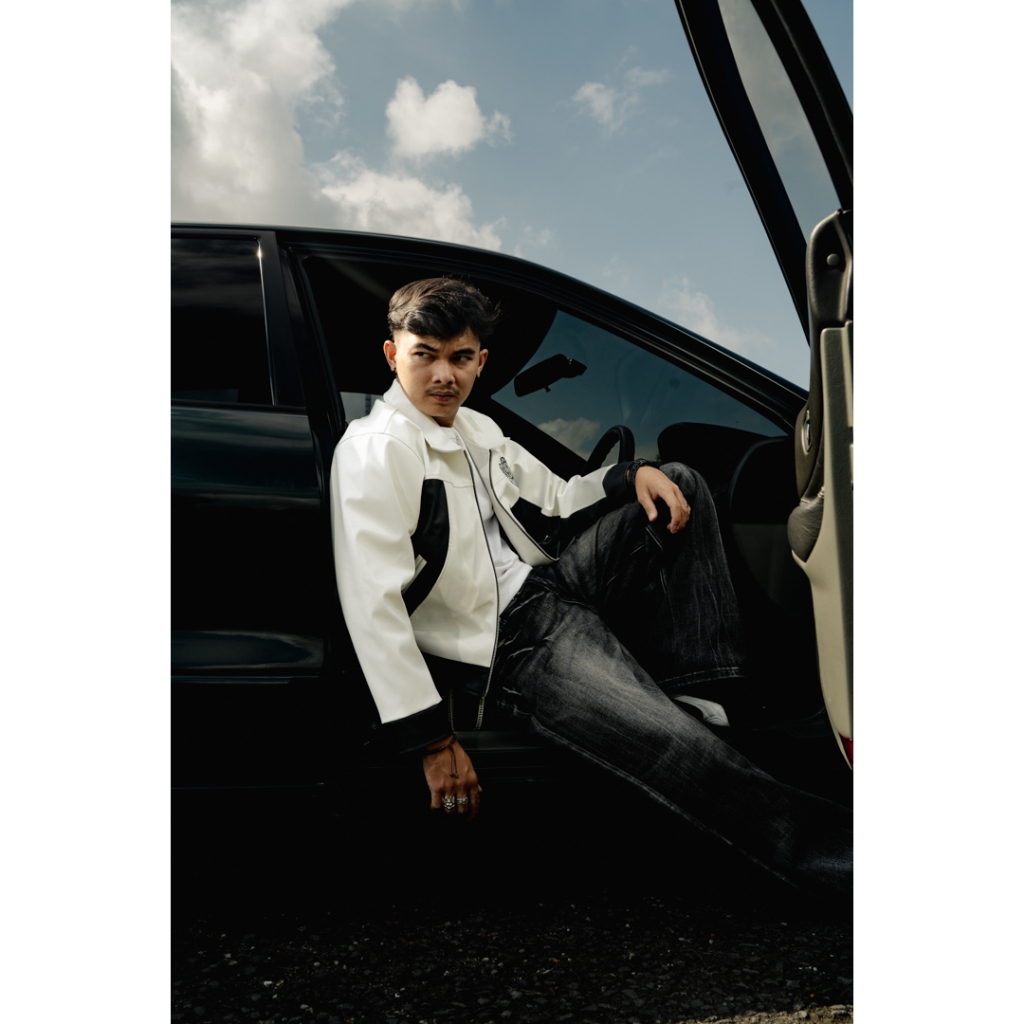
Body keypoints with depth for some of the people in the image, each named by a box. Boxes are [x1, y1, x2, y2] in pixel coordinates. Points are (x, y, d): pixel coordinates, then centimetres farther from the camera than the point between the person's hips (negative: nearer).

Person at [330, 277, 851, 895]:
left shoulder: (477, 429, 14)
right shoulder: (375, 450, -14)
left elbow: (555, 503, 23)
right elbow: (373, 605, -22)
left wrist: (633, 474, 2)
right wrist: (433, 743, -24)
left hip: (553, 585, 10)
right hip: (512, 643, -10)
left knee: (680, 485, 7)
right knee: (685, 755, -27)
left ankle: (700, 700, -4)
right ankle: (835, 852, -4)